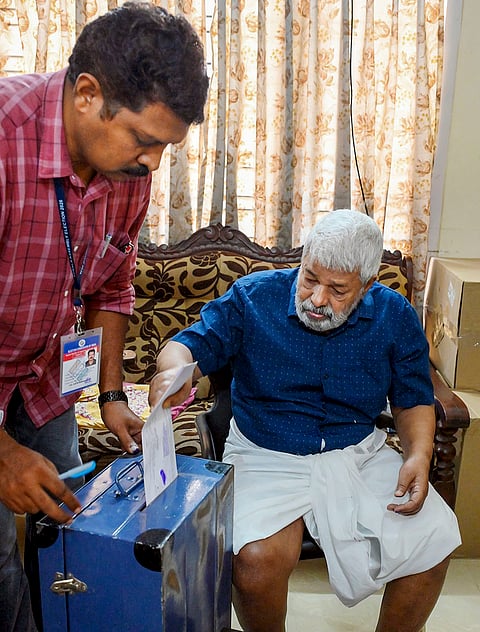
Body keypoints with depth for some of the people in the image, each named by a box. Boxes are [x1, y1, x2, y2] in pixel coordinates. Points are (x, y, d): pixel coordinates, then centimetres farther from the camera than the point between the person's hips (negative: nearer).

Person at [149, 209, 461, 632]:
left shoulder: (395, 316, 0)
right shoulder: (253, 297, -7)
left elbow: (414, 400, 8)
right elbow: (192, 345, -8)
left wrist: (419, 455, -10)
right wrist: (174, 370, -33)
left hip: (362, 454, 3)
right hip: (268, 456, -2)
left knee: (435, 539, -15)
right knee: (255, 559, -27)